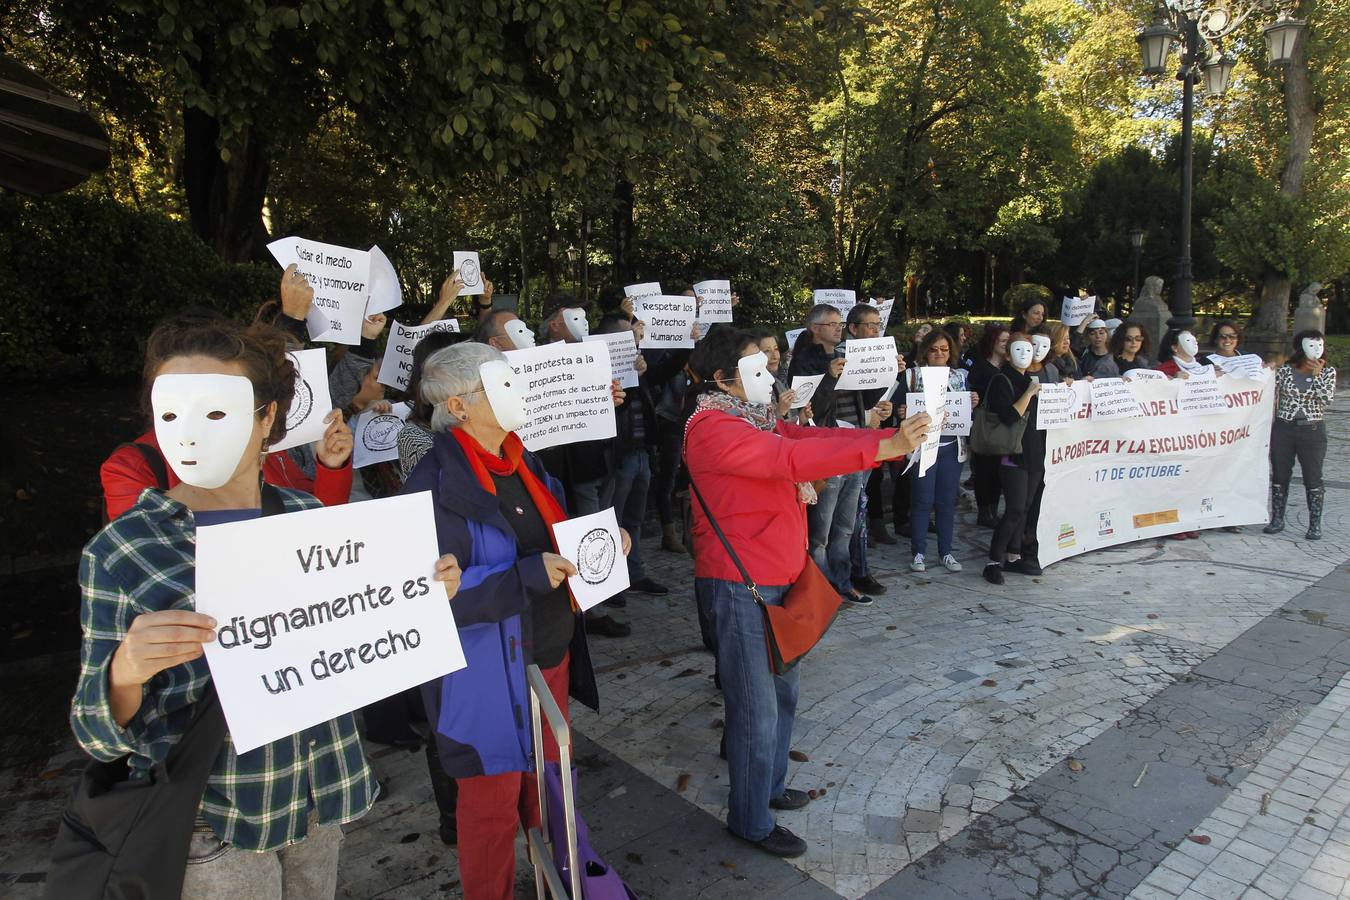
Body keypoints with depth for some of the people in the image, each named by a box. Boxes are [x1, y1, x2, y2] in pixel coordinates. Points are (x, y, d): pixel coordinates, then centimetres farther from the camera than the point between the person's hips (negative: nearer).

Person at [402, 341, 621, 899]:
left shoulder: (525, 464, 5)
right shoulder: (435, 487, -20)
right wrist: (528, 575, -30)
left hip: (551, 656, 8)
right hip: (489, 676, -8)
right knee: (494, 800, 11)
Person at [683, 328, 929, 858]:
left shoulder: (755, 417, 12)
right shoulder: (714, 428, -19)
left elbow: (812, 437, 4)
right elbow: (792, 456, -29)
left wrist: (894, 436, -6)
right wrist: (884, 448, -29)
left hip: (778, 576, 10)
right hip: (740, 582, -10)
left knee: (782, 691, 21)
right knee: (757, 706, 3)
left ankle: (768, 786, 41)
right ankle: (750, 820, 22)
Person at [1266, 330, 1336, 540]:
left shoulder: (1327, 372, 1)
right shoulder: (1284, 371, 0)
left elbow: (1327, 401, -11)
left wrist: (1317, 375, -13)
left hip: (1313, 430, 0)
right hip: (1283, 428, 1)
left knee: (1313, 478, 3)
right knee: (1280, 475, 8)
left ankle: (1315, 525, 12)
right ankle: (1277, 520, 21)